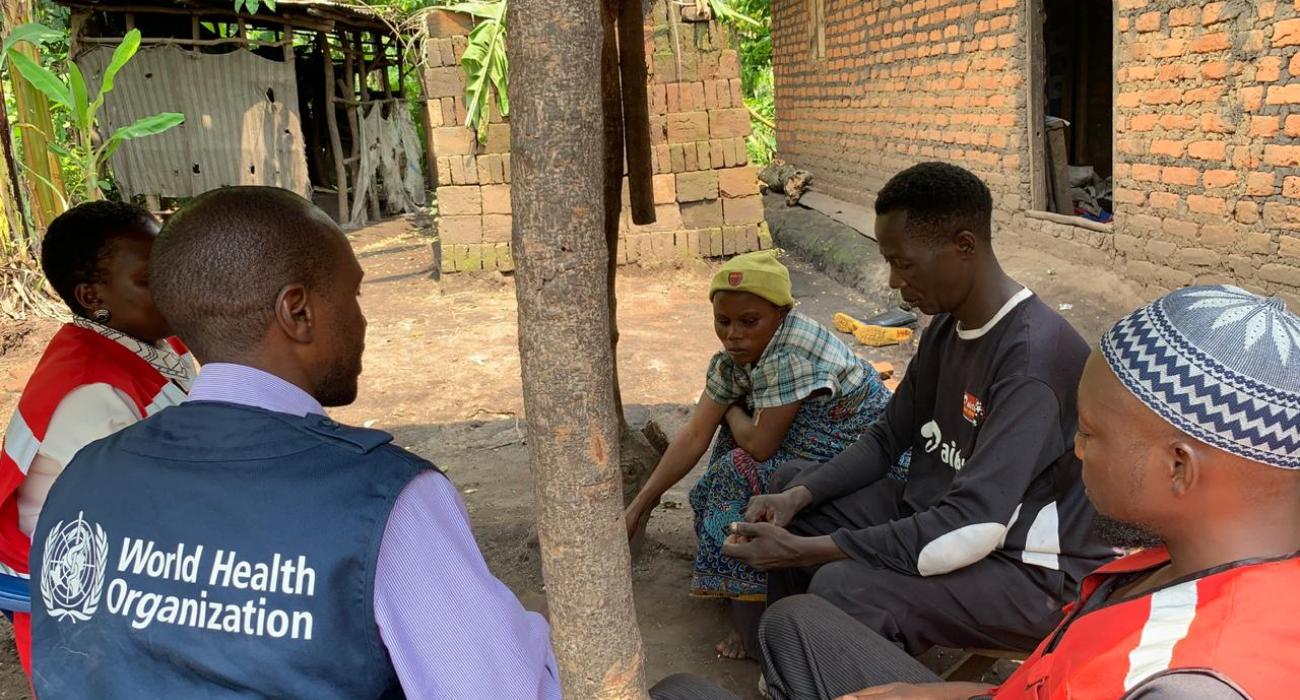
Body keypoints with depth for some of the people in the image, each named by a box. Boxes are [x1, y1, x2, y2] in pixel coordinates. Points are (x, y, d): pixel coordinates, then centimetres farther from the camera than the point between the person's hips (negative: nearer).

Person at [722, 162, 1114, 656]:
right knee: (791, 482, 11)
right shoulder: (947, 325, 3)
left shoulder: (1034, 355, -27)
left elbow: (973, 529, -32)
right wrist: (798, 497, -8)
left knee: (842, 589, -32)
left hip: (1030, 571, -9)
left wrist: (803, 551, -30)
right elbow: (887, 438, 10)